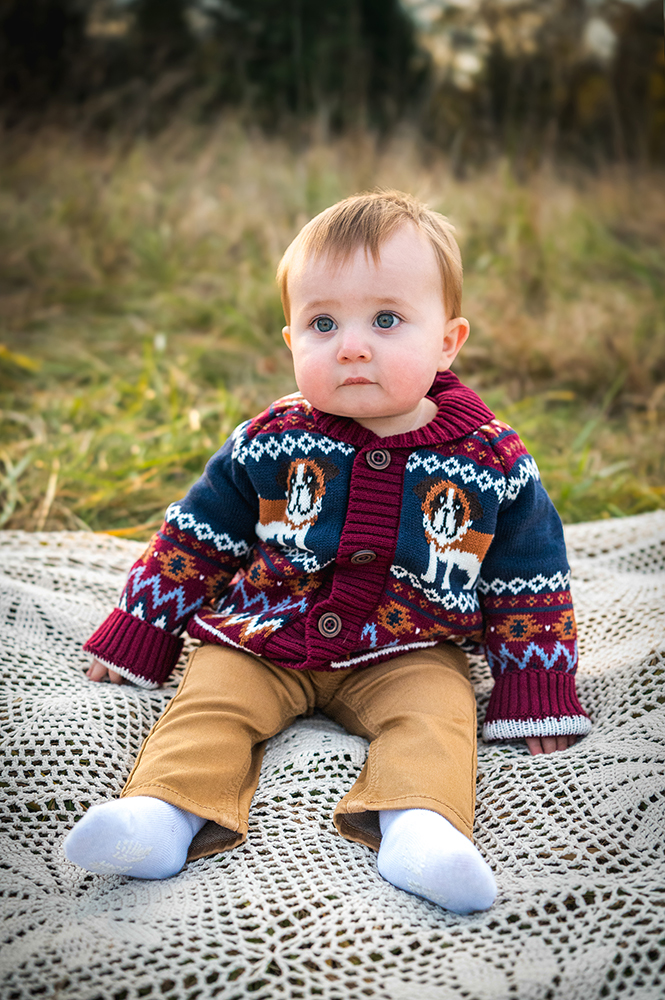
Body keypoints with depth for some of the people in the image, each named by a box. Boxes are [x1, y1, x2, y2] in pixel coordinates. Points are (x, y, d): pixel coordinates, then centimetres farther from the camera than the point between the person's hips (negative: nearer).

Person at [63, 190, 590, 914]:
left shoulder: (493, 461, -9)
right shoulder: (270, 443, -7)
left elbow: (531, 581, 2)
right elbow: (193, 538, 4)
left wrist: (535, 695, 2)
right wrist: (137, 637, 8)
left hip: (407, 654, 0)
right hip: (262, 640, 1)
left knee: (437, 715, -26)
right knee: (210, 700, -20)